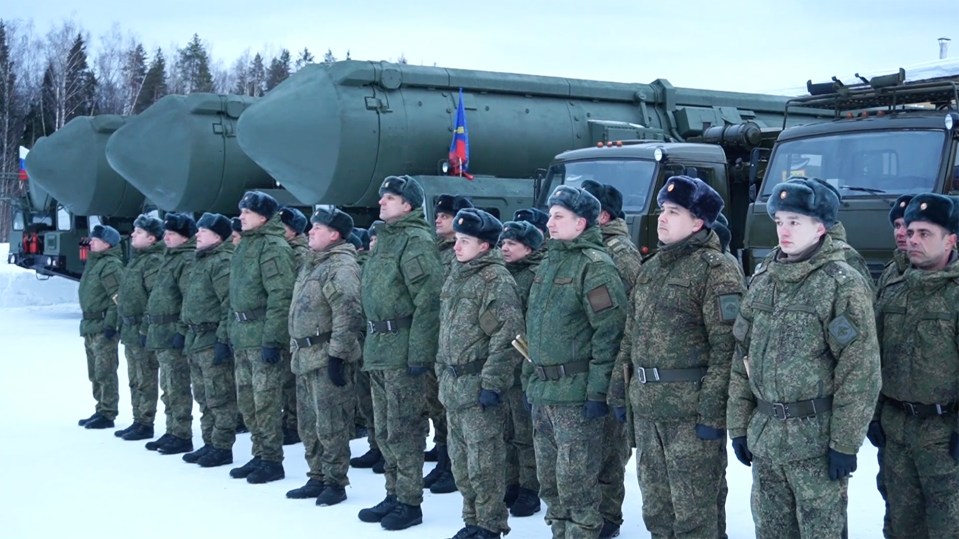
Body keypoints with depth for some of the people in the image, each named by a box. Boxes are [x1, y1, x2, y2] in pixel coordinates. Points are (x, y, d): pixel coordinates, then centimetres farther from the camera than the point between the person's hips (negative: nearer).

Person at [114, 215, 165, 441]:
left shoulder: (154, 261, -15)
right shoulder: (137, 259, 17)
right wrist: (123, 324, 22)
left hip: (142, 330, -10)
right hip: (130, 329, 10)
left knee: (146, 380, -3)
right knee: (135, 380, 16)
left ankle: (145, 424, 2)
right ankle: (138, 421, 24)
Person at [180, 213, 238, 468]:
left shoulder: (222, 262, -13)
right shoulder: (201, 261, 19)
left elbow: (230, 304, -21)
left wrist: (224, 339, -24)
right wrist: (189, 336, 22)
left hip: (213, 341, -10)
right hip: (196, 340, 10)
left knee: (220, 398, -4)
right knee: (204, 397, 15)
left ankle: (222, 447, 2)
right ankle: (210, 443, 23)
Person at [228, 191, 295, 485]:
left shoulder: (274, 247, -13)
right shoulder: (246, 245, 17)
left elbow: (280, 296, -19)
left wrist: (272, 339, -22)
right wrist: (233, 329, 19)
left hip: (262, 336, -10)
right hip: (242, 334, 10)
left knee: (266, 401, -5)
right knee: (247, 400, 13)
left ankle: (272, 460, 4)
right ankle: (259, 455, 23)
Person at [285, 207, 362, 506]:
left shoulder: (341, 265, -15)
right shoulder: (312, 263, 17)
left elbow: (348, 314, -22)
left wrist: (337, 354, -23)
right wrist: (296, 347, 22)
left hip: (326, 357, -10)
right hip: (305, 356, 10)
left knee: (331, 424, -4)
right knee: (309, 423, 16)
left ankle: (335, 482, 6)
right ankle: (317, 478, 26)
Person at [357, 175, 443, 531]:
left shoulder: (415, 241, -12)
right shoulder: (385, 238, 17)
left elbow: (429, 299, -19)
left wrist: (419, 352, -21)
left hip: (402, 350, -9)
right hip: (378, 348, 9)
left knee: (402, 430, -3)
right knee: (385, 430, 15)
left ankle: (409, 503, 5)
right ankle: (394, 494, 25)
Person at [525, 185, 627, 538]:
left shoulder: (594, 265, -11)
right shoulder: (550, 262, 15)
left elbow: (610, 332, -17)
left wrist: (598, 391, -20)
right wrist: (530, 379, 19)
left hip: (575, 392, -8)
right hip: (543, 390, 8)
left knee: (575, 479, -3)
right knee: (549, 478, 15)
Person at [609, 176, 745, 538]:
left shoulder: (714, 269, -9)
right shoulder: (650, 268, 15)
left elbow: (726, 346, -15)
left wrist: (713, 410, -20)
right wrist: (620, 387, 16)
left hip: (690, 408, -8)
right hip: (645, 406, 8)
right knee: (655, 507, 16)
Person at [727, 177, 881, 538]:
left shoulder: (843, 285, -10)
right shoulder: (762, 281, 9)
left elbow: (860, 370, -13)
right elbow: (742, 357, 12)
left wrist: (846, 442, -15)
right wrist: (739, 424, 10)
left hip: (816, 438, -6)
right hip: (764, 434, 6)